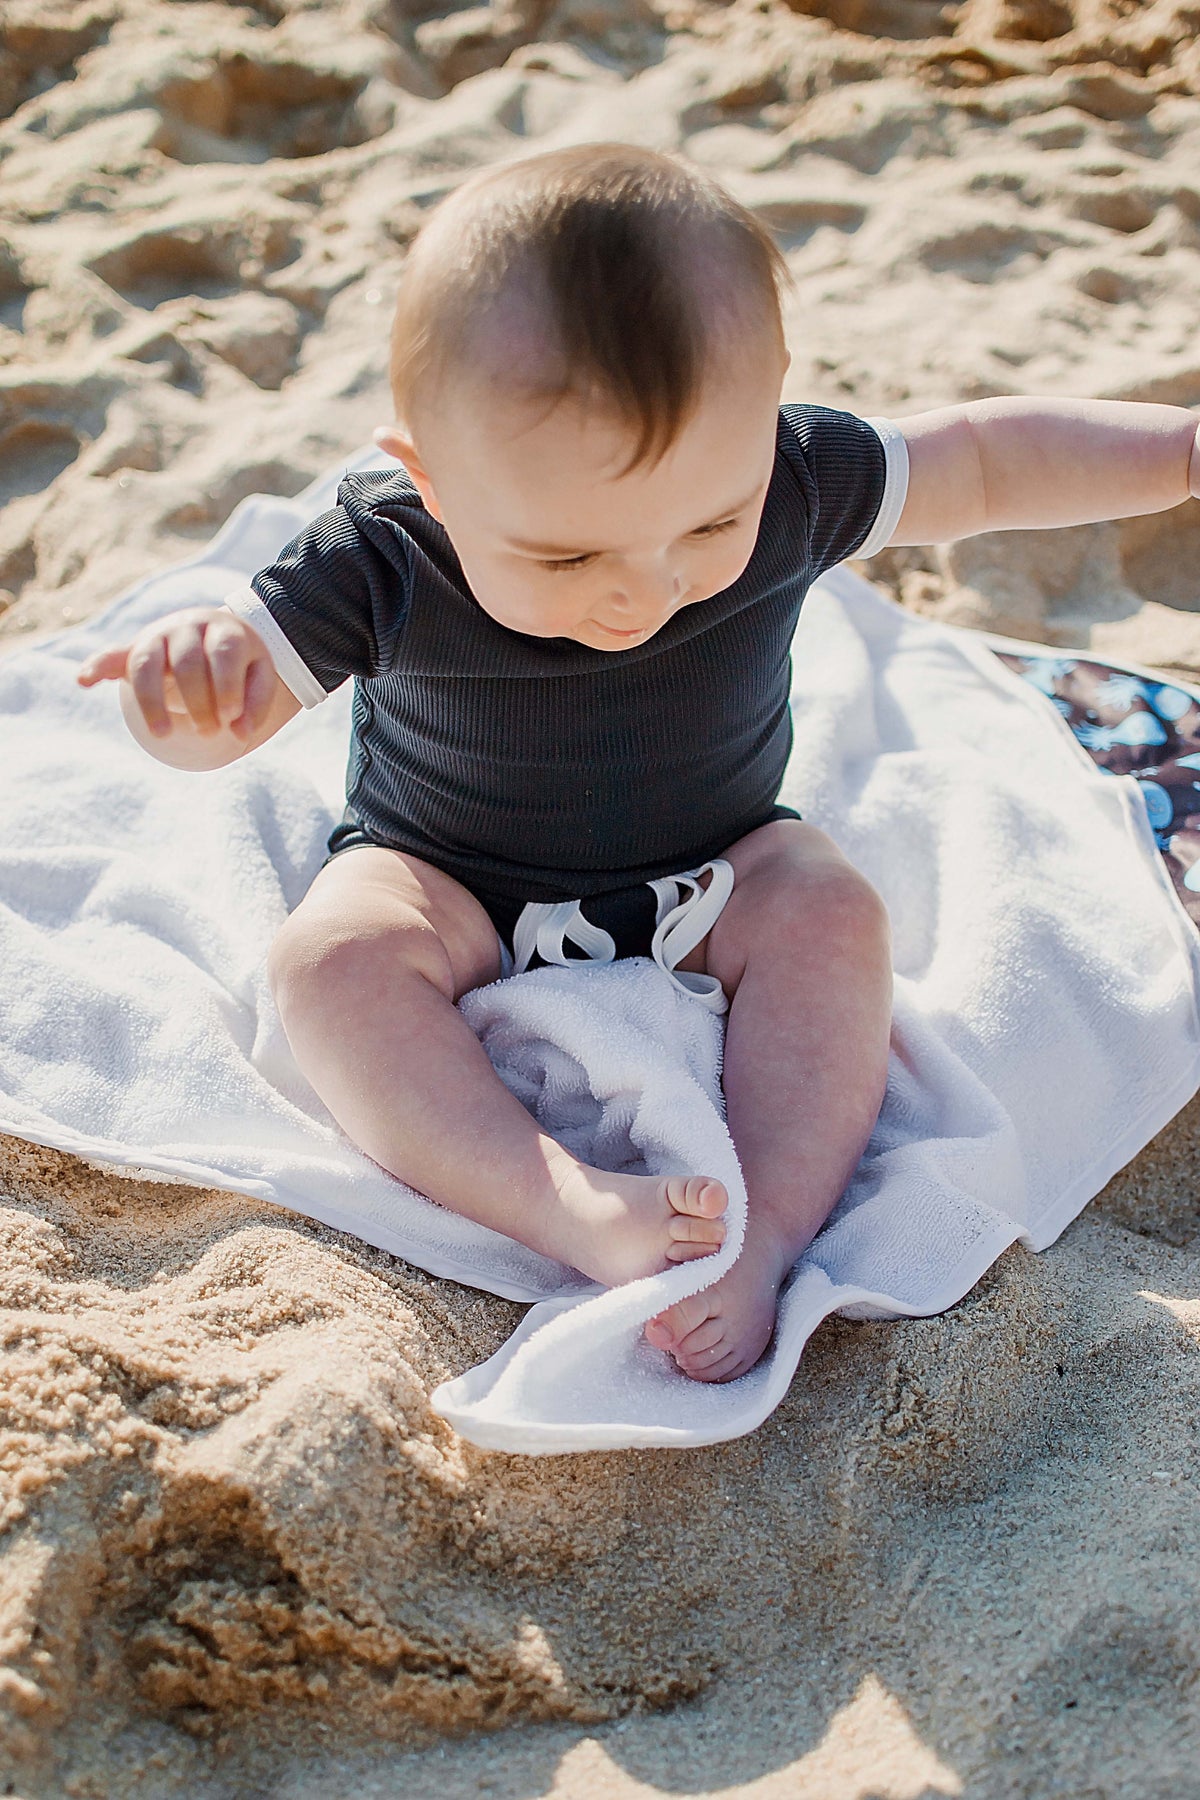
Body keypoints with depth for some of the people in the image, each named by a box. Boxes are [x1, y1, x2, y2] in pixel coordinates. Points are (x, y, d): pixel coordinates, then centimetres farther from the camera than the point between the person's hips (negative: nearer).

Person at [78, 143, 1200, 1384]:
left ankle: (768, 1234, -29)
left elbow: (984, 461, -7)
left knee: (831, 912, -25)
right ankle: (574, 1213, -37)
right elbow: (221, 725, -23)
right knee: (331, 955, -28)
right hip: (454, 893, -1)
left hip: (709, 877, 2)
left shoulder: (791, 486, -21)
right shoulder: (382, 560, -26)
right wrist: (192, 680, -47)